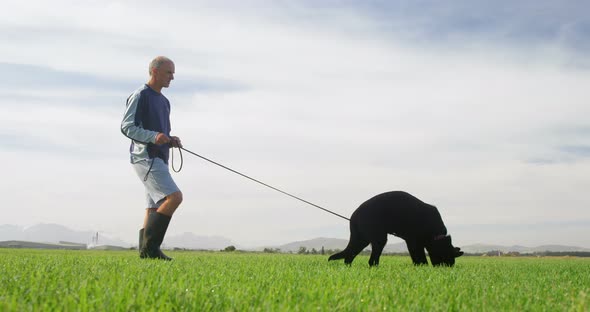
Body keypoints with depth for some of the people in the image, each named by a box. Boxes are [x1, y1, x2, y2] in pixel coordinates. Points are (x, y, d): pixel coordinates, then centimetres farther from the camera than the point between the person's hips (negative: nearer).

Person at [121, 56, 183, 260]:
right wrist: (153, 136, -25)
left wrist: (171, 141, 8)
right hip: (145, 157, -10)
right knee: (174, 196, -19)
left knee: (155, 207, 6)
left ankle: (147, 250, 8)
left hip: (159, 158, 10)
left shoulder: (164, 101, 23)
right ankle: (150, 245, -16)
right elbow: (126, 126, -13)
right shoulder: (140, 96, -5)